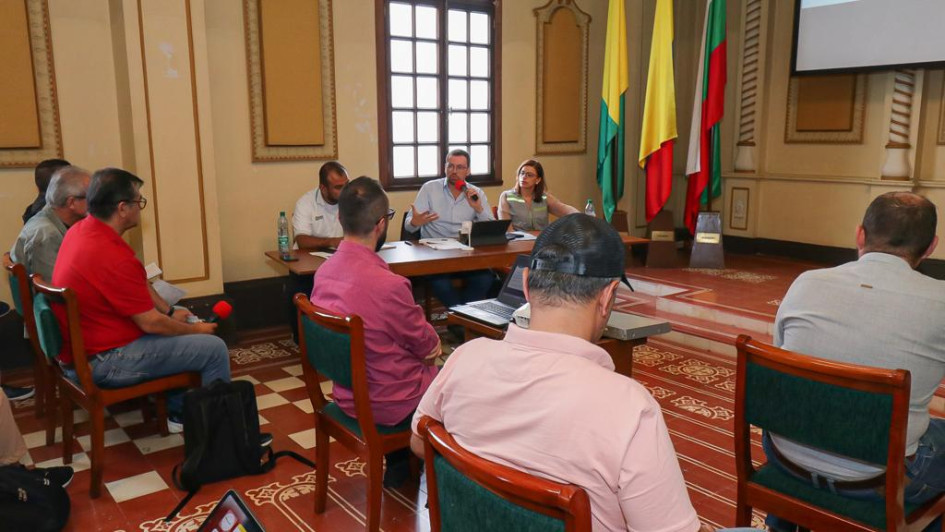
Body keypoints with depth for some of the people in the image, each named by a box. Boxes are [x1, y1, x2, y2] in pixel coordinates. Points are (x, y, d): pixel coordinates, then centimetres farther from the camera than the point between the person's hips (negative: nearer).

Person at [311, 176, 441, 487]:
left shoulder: (324, 272, -8)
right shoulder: (388, 285, -32)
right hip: (387, 404, -7)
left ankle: (397, 467, 35)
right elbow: (426, 344, -14)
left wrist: (426, 342, -1)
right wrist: (434, 341, 7)